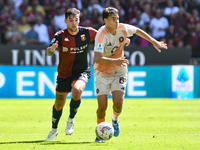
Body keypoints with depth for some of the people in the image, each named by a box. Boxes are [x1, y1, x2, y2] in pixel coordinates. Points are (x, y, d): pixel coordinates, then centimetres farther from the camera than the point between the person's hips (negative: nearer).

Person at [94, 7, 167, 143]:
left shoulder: (123, 29, -10)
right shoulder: (101, 35, -24)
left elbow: (138, 31, 14)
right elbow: (97, 58, -35)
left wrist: (154, 42, 13)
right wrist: (115, 61, -48)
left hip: (119, 72, 3)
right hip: (102, 73, -3)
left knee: (118, 103, -15)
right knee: (102, 107, -9)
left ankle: (115, 120, 20)